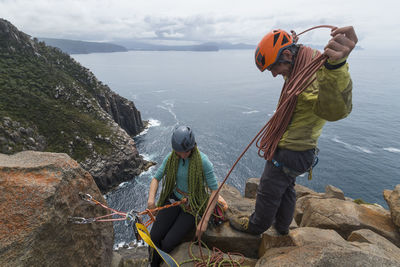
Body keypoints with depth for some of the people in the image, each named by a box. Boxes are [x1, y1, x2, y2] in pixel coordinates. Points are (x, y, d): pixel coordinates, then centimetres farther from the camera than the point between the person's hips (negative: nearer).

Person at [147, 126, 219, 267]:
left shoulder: (203, 161, -23)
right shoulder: (171, 158, -10)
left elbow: (214, 190, -19)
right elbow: (156, 178, -1)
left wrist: (205, 220, -23)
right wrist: (151, 198, -21)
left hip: (193, 205, -4)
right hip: (174, 198, 4)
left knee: (168, 243, -14)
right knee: (154, 237, -11)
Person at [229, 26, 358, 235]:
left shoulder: (315, 76, -31)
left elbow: (335, 110, -52)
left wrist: (336, 65, -68)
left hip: (289, 153, -10)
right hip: (296, 149, 10)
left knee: (269, 191, 11)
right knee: (286, 187, 26)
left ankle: (257, 225, 36)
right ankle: (282, 225, 48)